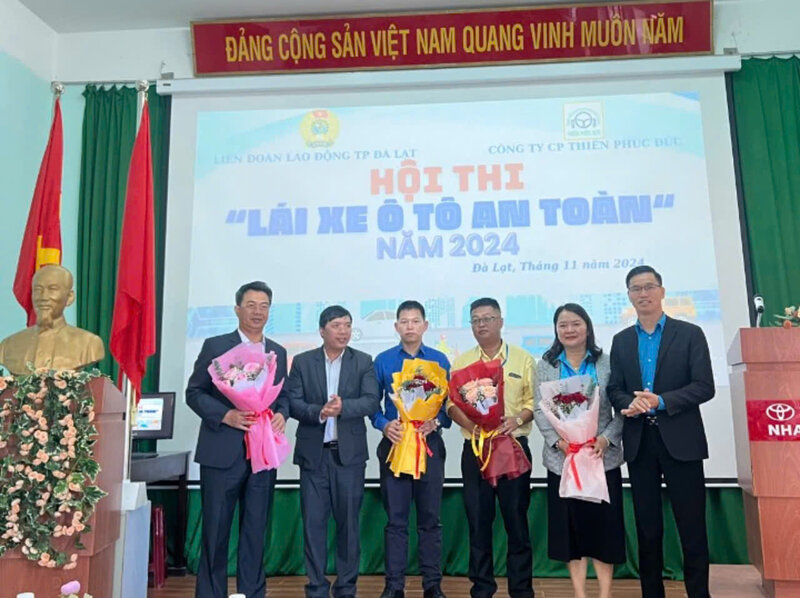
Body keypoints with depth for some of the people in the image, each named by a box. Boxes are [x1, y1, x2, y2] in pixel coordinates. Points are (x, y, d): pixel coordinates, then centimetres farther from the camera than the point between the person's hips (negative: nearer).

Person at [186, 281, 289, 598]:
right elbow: (194, 392, -1)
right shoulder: (215, 346, 0)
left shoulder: (278, 352, 12)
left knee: (256, 530, 11)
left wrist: (282, 414, -7)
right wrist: (226, 415, -16)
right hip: (222, 453, -3)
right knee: (215, 531, 6)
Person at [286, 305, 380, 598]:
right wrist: (319, 412, -21)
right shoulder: (302, 362, 5)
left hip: (349, 453, 0)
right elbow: (292, 403, -3)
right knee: (313, 522, 5)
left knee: (348, 522, 7)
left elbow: (372, 401, -8)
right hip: (313, 453, 0)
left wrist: (343, 407, -25)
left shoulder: (363, 362, 4)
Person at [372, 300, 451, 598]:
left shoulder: (439, 360, 3)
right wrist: (384, 424, -14)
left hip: (429, 444, 0)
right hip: (394, 443, 0)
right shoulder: (383, 360, 3)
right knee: (395, 519, 6)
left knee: (430, 518, 8)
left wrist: (435, 422, -15)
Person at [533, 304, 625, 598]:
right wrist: (558, 441, -13)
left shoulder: (607, 363, 3)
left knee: (604, 523, 5)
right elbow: (539, 411, 1)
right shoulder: (544, 366, 6)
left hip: (603, 457, 0)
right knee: (570, 524, 6)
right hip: (562, 458, 1)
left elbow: (622, 408, -1)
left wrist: (606, 439, -16)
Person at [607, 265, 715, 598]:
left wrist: (660, 401, -19)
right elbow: (614, 390, 7)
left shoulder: (689, 333, 1)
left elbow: (704, 387, -6)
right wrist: (630, 404, -15)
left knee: (692, 527, 3)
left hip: (681, 441, -3)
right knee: (647, 527, 11)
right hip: (639, 443, 3)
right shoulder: (621, 341, 11)